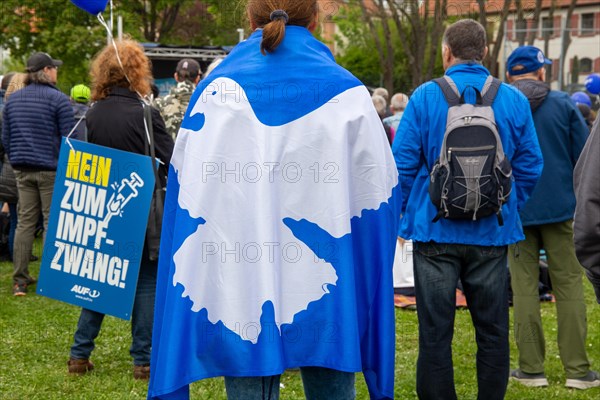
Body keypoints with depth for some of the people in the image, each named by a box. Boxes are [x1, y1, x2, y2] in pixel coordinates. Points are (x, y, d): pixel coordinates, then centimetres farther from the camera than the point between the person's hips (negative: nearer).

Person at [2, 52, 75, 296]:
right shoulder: (58, 99, -9)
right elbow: (69, 138, -9)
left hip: (22, 169, 5)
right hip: (51, 169, -5)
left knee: (25, 221, 8)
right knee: (52, 222, 1)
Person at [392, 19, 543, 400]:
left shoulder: (425, 97, -6)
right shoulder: (514, 100, 0)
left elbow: (403, 164, -6)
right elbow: (530, 167, 2)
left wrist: (407, 213, 8)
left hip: (435, 229, -2)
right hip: (492, 233, 2)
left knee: (435, 333, 5)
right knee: (493, 332, 11)